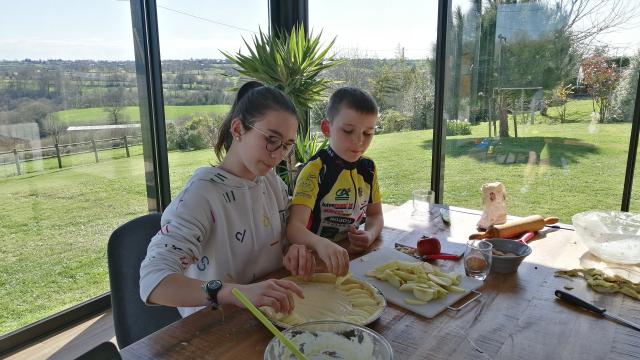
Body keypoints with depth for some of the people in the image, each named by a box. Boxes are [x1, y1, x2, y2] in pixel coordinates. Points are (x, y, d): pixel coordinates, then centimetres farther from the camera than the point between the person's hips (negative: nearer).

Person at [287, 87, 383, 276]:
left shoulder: (368, 168, 3)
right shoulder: (315, 170, -16)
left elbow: (375, 215, 14)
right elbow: (295, 227, -25)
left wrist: (370, 235, -7)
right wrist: (320, 243, -46)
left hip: (353, 256, 5)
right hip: (316, 258, -5)